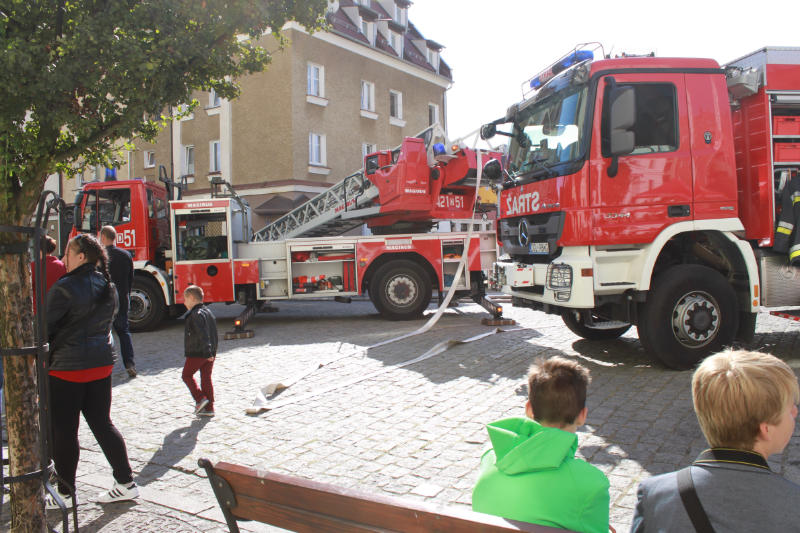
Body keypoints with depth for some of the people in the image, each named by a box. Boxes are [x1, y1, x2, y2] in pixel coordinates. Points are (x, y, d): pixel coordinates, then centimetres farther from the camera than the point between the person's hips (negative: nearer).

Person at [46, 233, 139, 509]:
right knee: (102, 424, 14)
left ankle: (66, 494, 17)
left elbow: (45, 327, -10)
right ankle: (126, 483, 16)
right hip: (102, 363, 7)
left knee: (63, 431, 6)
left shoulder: (65, 287, -15)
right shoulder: (108, 287, 6)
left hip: (67, 367, -7)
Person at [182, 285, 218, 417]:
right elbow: (214, 335, 17)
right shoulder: (208, 312, 13)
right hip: (209, 354, 8)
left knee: (187, 375, 9)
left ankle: (200, 399, -1)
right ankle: (209, 408, 9)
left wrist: (207, 352, -26)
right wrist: (212, 352, 21)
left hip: (196, 353, -8)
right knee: (206, 378, 9)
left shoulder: (195, 315, -16)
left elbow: (203, 335, -24)